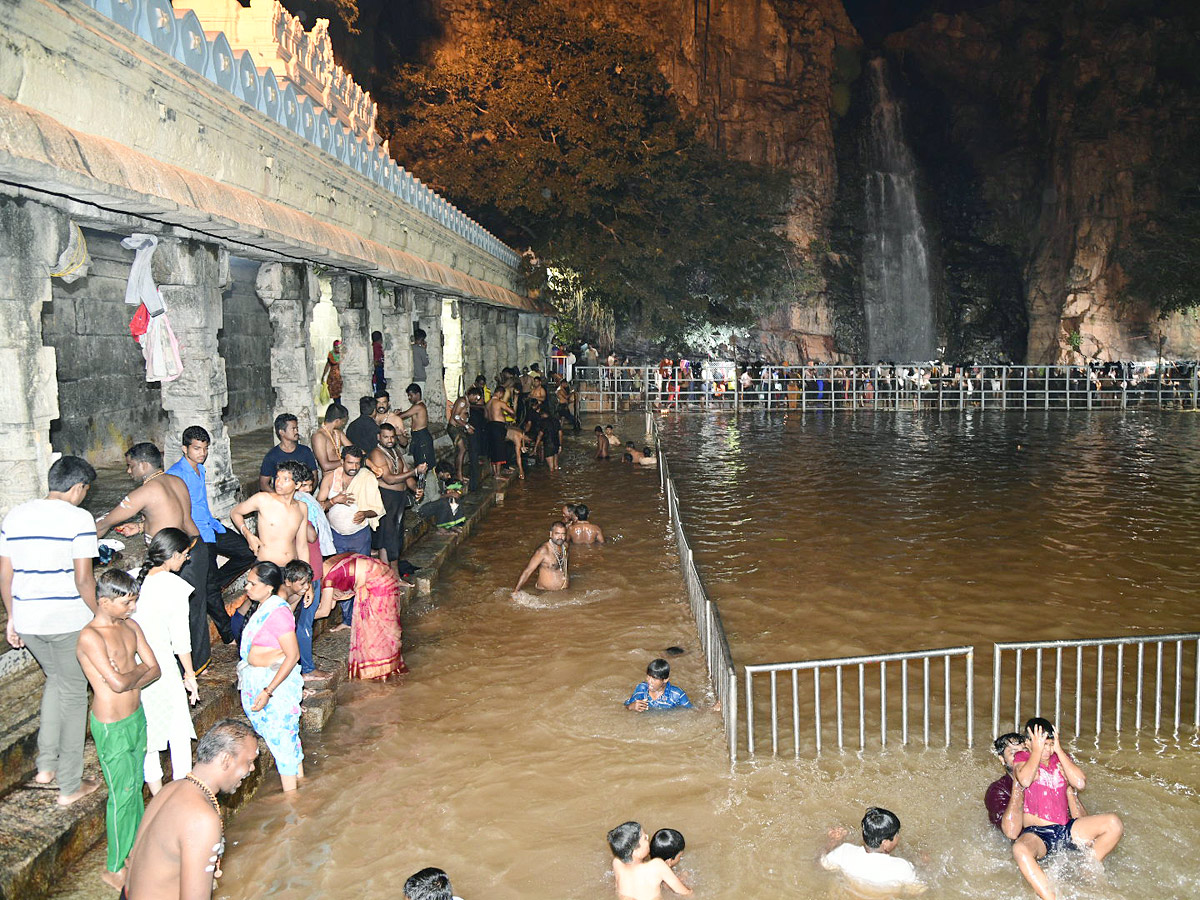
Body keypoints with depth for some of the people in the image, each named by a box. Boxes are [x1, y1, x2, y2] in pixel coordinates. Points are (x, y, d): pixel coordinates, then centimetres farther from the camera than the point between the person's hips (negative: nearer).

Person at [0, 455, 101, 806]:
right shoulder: (78, 518, -13)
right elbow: (83, 579, -16)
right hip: (69, 620, -6)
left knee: (56, 678, 28)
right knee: (73, 692, 9)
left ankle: (46, 765, 28)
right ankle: (69, 786, 15)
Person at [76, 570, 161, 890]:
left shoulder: (131, 627, 1)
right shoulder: (90, 636, -22)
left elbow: (154, 669, 0)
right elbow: (117, 682, -28)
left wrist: (128, 679, -17)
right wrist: (139, 670, -9)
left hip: (137, 716, 7)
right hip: (111, 727, -7)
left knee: (136, 785, 20)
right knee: (122, 794, 3)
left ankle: (135, 847, 38)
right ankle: (115, 869, 20)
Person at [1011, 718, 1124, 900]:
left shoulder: (1061, 757, 14)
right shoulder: (1021, 758, 2)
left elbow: (1080, 783, -4)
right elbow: (1025, 781, -21)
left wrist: (1059, 750, -5)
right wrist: (1037, 750, -12)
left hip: (1066, 830, 5)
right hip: (1036, 834, -5)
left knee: (1114, 824, -16)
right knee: (1020, 850, -39)